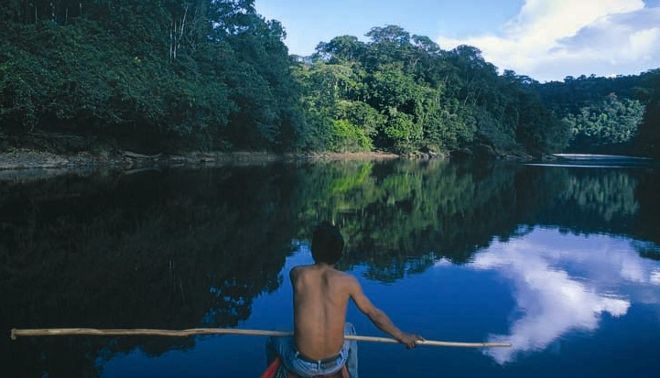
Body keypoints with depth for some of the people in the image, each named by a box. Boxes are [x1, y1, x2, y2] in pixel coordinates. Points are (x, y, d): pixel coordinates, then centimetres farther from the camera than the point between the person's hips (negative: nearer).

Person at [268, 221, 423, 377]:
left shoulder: (297, 274, -8)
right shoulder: (348, 281, -8)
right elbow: (375, 314, 3)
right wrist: (402, 336, 18)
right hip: (335, 365, 1)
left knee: (275, 337, 30)